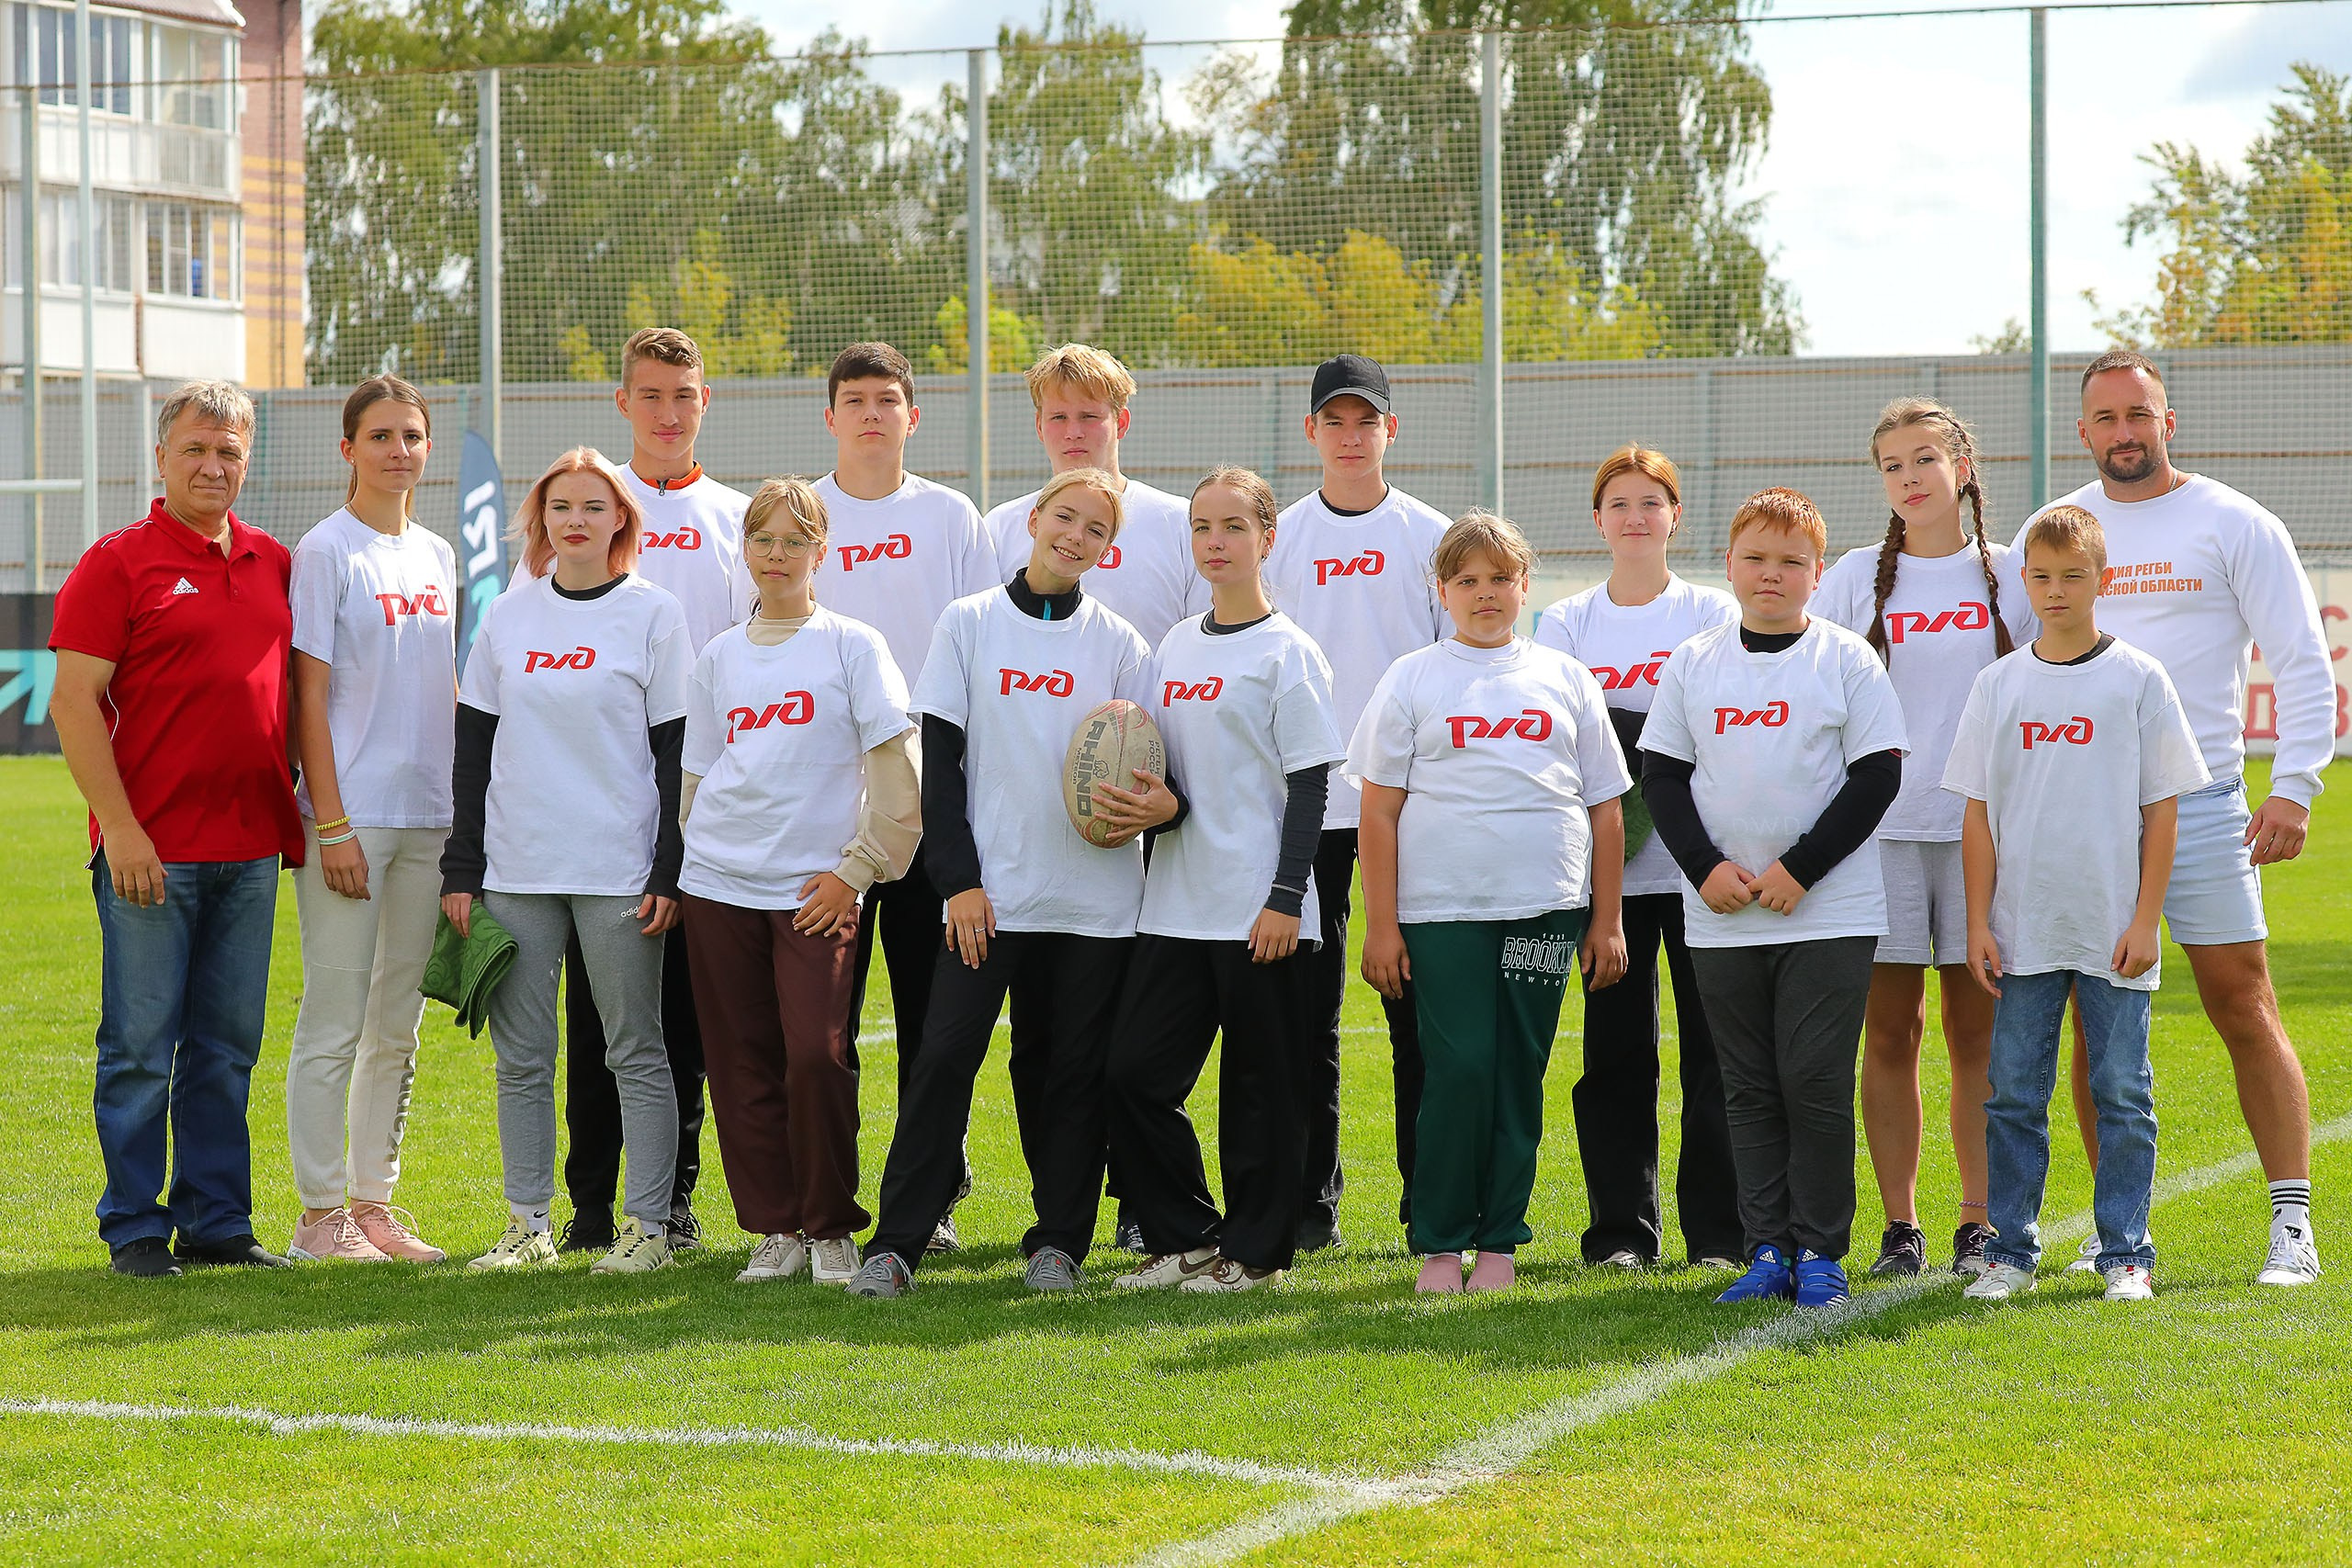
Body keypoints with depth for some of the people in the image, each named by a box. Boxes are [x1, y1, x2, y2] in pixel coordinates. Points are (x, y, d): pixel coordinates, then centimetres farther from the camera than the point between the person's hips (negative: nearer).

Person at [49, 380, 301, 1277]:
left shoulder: (273, 565, 12)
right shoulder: (118, 563, -4)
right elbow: (73, 701, -9)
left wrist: (293, 805, 11)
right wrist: (120, 828, -15)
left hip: (251, 848, 5)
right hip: (150, 849, -5)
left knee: (228, 1045, 9)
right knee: (140, 1044, -1)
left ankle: (216, 1219, 16)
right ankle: (134, 1227, 6)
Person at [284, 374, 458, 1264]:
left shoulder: (436, 555, 13)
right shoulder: (327, 552, -6)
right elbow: (310, 694, -9)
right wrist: (332, 823, -15)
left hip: (430, 817, 7)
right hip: (353, 814, -7)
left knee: (397, 1026, 11)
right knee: (334, 1022, -4)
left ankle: (374, 1204, 18)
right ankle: (322, 1214, 1)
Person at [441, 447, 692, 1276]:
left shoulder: (654, 614, 0)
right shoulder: (507, 616, 10)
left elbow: (677, 754, -2)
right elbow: (473, 747, 12)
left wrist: (669, 874, -8)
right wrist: (460, 867, 6)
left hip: (618, 868, -4)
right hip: (516, 867, 4)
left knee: (635, 1052, 0)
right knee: (521, 1056, 6)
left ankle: (647, 1224, 5)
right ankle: (528, 1224, 13)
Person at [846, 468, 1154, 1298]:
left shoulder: (1118, 643, 8)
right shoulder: (971, 623, 5)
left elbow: (1146, 762, 11)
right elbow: (939, 759, 2)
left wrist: (1159, 801, -14)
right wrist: (958, 879, -6)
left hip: (1093, 895, 1)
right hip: (991, 888, -1)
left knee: (1073, 1068, 4)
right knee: (945, 1057, -8)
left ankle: (1059, 1241, 13)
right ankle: (896, 1243, -5)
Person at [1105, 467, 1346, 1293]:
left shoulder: (1288, 652, -5)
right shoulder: (1174, 646, 14)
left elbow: (1309, 783, -8)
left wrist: (1286, 897, -14)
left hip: (1259, 908, -6)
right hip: (1176, 901, 6)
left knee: (1260, 1083, 1)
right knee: (1136, 1069, 2)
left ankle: (1255, 1249, 10)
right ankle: (1185, 1236, 14)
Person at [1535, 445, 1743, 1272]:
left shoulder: (1713, 614, 5)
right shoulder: (1567, 622, 11)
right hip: (1607, 864, 2)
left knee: (1712, 1047, -2)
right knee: (1616, 1048, 2)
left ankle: (1719, 1230, 4)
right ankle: (1621, 1229, 9)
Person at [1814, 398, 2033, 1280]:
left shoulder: (2010, 578, 7)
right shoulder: (1856, 580, 6)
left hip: (1983, 826, 0)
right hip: (1880, 827, 0)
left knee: (1977, 1031, 2)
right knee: (1889, 1029, 1)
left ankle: (1981, 1226, 8)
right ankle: (1899, 1225, 7)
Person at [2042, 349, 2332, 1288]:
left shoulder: (2233, 525, 1)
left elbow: (2302, 664, 0)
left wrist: (2294, 788, -11)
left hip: (2198, 805, -3)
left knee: (2244, 1009, -5)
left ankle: (2292, 1223, -3)